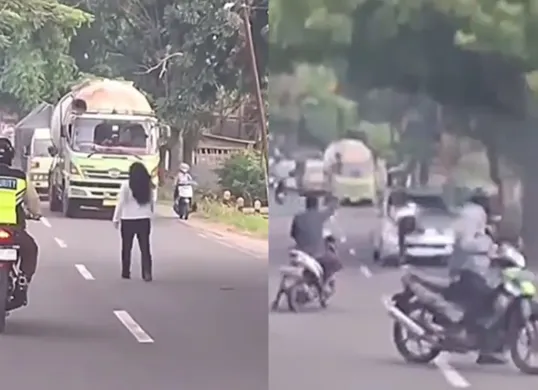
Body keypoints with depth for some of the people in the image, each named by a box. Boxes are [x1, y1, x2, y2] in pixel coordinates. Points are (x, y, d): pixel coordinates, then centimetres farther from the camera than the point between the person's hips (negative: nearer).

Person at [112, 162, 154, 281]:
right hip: (144, 219, 2)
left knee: (126, 247, 11)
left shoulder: (126, 185, -8)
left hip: (128, 220, -2)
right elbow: (152, 202, 7)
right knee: (145, 247, 2)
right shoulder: (148, 185, 3)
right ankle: (147, 273, -8)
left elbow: (121, 203, -6)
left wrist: (116, 219, 1)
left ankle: (126, 272, 16)